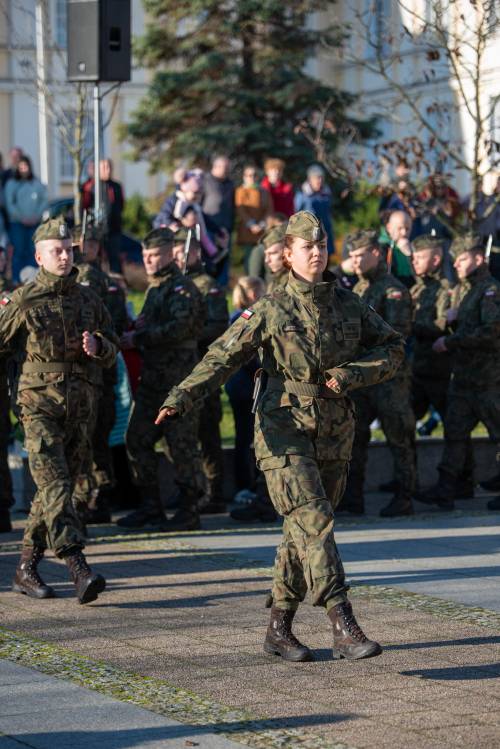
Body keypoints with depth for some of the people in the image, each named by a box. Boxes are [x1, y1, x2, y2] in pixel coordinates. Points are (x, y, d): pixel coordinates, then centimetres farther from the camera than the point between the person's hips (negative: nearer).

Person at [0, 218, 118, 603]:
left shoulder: (88, 300, 11)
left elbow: (112, 351, 14)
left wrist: (98, 346, -3)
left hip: (79, 408, 5)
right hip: (40, 405, -5)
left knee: (56, 489, 9)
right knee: (56, 486, -17)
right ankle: (79, 569, -26)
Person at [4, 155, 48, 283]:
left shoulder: (37, 184, 8)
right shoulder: (11, 184, 4)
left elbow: (45, 201, 7)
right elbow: (9, 203, -1)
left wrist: (37, 215, -6)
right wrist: (21, 217, -10)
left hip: (34, 223, 2)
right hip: (17, 223, -2)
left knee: (33, 250, -3)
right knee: (19, 250, -7)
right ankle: (16, 279, -6)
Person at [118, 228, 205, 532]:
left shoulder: (183, 288, -9)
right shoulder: (154, 288, 20)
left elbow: (178, 328, -22)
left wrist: (137, 339, -18)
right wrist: (130, 334, 4)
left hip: (178, 378, -9)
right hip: (152, 378, 9)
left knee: (182, 444, -5)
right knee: (138, 439, 8)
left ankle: (189, 510, 0)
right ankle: (151, 506, 16)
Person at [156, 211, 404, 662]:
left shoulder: (349, 306, 6)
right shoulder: (271, 311, -4)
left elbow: (393, 348, 12)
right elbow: (222, 359, -8)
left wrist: (350, 375, -5)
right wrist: (180, 400, -21)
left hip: (334, 435, 5)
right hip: (284, 431, -5)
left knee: (304, 530, 11)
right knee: (314, 522, -17)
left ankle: (279, 629, 22)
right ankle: (344, 628, -23)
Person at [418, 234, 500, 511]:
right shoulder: (460, 290, 16)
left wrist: (450, 341, -19)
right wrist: (452, 321, 3)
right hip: (462, 374, 8)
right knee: (455, 431, 3)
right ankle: (445, 491, 2)